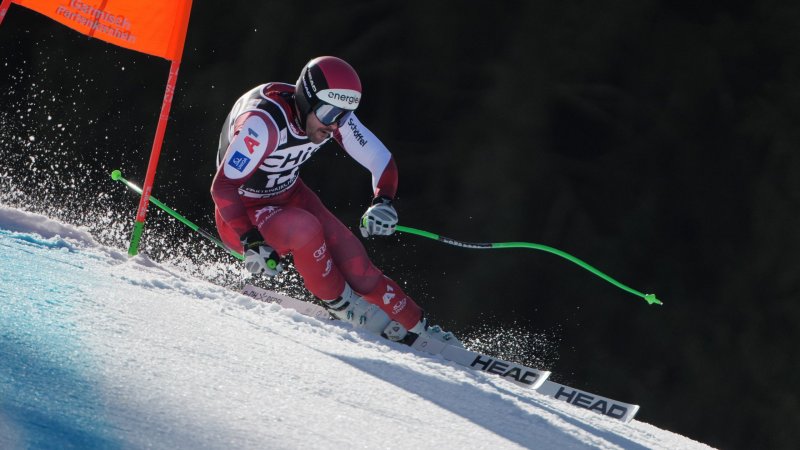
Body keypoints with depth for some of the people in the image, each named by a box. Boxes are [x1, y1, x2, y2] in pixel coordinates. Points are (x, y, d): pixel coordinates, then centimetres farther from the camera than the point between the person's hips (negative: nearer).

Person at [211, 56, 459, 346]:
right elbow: (223, 187, -33)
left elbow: (381, 160, -6)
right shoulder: (264, 121, -34)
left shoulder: (333, 113, -13)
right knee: (305, 228, -34)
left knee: (353, 264, -9)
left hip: (289, 196, 6)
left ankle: (416, 329, 5)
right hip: (239, 215, -6)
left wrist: (383, 202, -26)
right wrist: (252, 241, -43)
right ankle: (342, 305, -11)